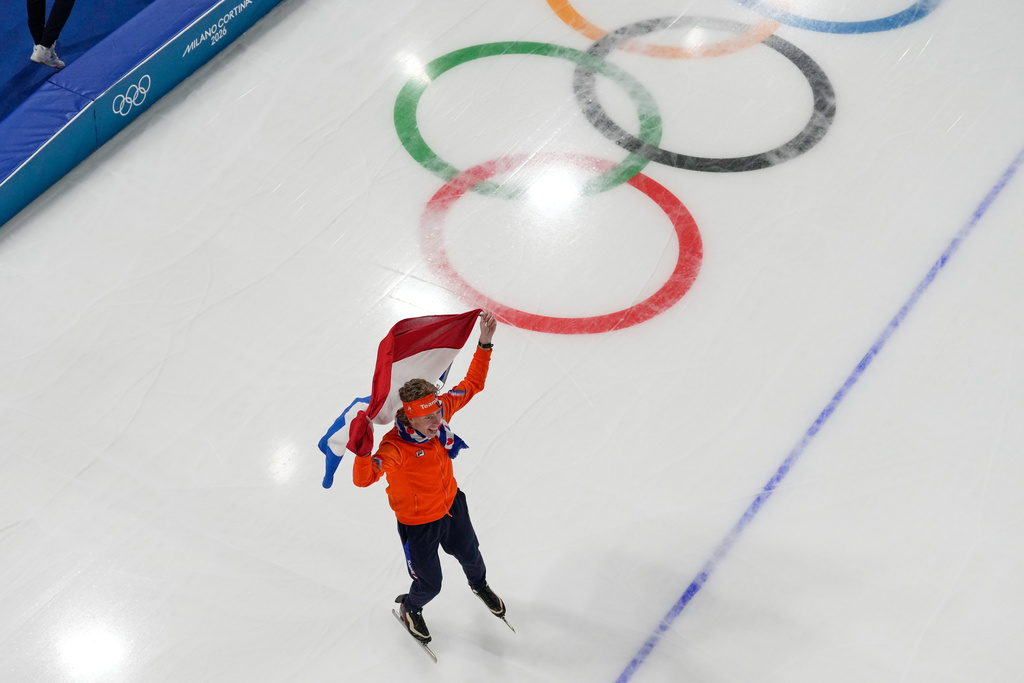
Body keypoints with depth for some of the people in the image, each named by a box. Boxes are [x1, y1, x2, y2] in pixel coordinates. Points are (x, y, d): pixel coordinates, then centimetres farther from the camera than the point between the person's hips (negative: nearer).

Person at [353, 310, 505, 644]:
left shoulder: (440, 410, -22)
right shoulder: (395, 446, -40)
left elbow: (472, 384, -8)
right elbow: (363, 478, -55)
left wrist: (484, 344, -18)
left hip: (452, 504, 6)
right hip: (418, 522, -5)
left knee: (469, 554, 30)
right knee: (430, 583, 13)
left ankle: (479, 585, 67)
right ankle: (409, 608, 51)